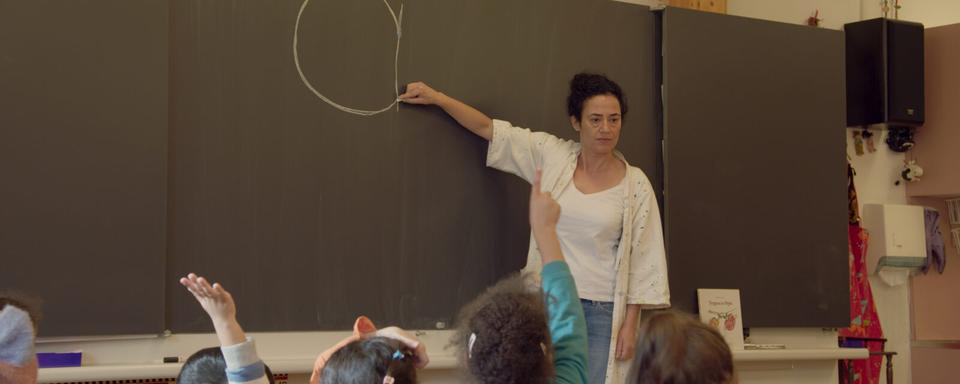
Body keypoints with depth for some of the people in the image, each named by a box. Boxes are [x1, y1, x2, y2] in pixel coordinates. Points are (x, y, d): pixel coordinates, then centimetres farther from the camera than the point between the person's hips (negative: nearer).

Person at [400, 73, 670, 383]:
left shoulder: (635, 184, -4)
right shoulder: (552, 155, 1)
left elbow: (644, 261, -2)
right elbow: (490, 130, 7)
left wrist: (630, 325, -5)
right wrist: (435, 97, 8)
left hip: (603, 312, -2)